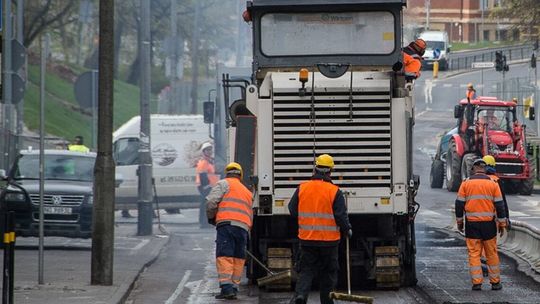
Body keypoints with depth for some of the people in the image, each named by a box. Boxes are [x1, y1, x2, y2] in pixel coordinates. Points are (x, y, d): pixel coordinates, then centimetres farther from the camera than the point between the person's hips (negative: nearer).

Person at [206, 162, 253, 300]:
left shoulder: (224, 184, 9)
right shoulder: (247, 192, 29)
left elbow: (211, 202, -4)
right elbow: (250, 216, 27)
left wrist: (211, 217, 13)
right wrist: (247, 230, 33)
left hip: (227, 223, -6)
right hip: (244, 227, 6)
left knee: (224, 257, -10)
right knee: (238, 259, 10)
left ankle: (226, 288, -21)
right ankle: (234, 288, 6)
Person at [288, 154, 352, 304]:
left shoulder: (302, 188, -1)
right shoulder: (334, 191, -10)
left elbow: (292, 211, 6)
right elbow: (341, 216, -10)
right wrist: (347, 230, 8)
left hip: (307, 239, 2)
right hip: (329, 240, -2)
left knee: (306, 270, 6)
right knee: (328, 272, 11)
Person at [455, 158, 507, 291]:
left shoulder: (466, 183, 0)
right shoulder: (492, 184, 0)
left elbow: (459, 204, 1)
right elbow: (499, 205, 1)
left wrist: (459, 221, 12)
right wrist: (502, 224, 8)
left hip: (472, 224, 0)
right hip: (489, 224, 0)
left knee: (474, 253, 3)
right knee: (492, 253, 8)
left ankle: (476, 282, -2)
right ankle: (495, 282, 12)